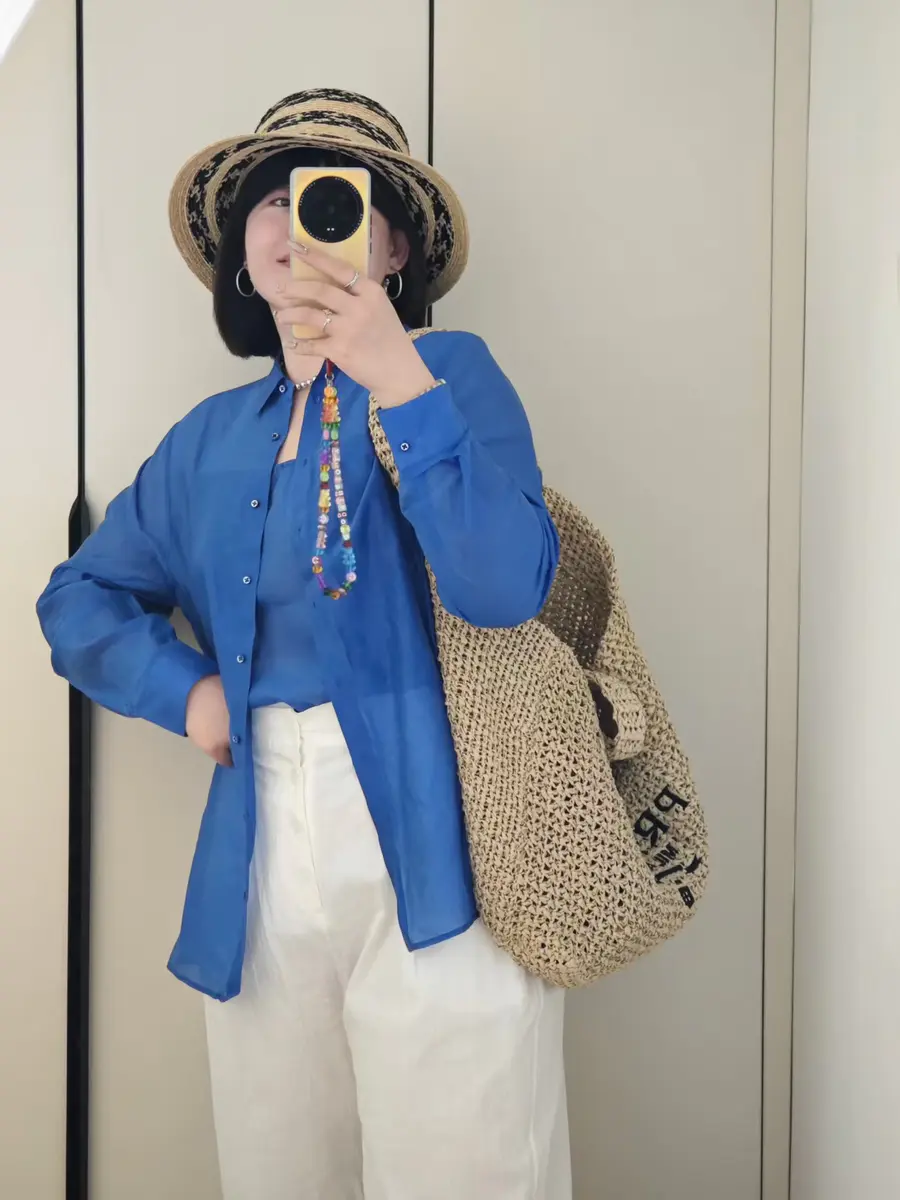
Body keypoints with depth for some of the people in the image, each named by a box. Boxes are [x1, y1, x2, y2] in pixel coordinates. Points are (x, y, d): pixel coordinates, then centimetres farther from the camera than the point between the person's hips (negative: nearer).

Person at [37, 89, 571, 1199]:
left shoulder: (451, 373, 0)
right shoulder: (211, 439, 14)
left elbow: (503, 586, -16)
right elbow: (79, 599, 22)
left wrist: (400, 382, -22)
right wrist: (186, 689, 5)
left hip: (432, 853, -4)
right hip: (262, 865, 5)